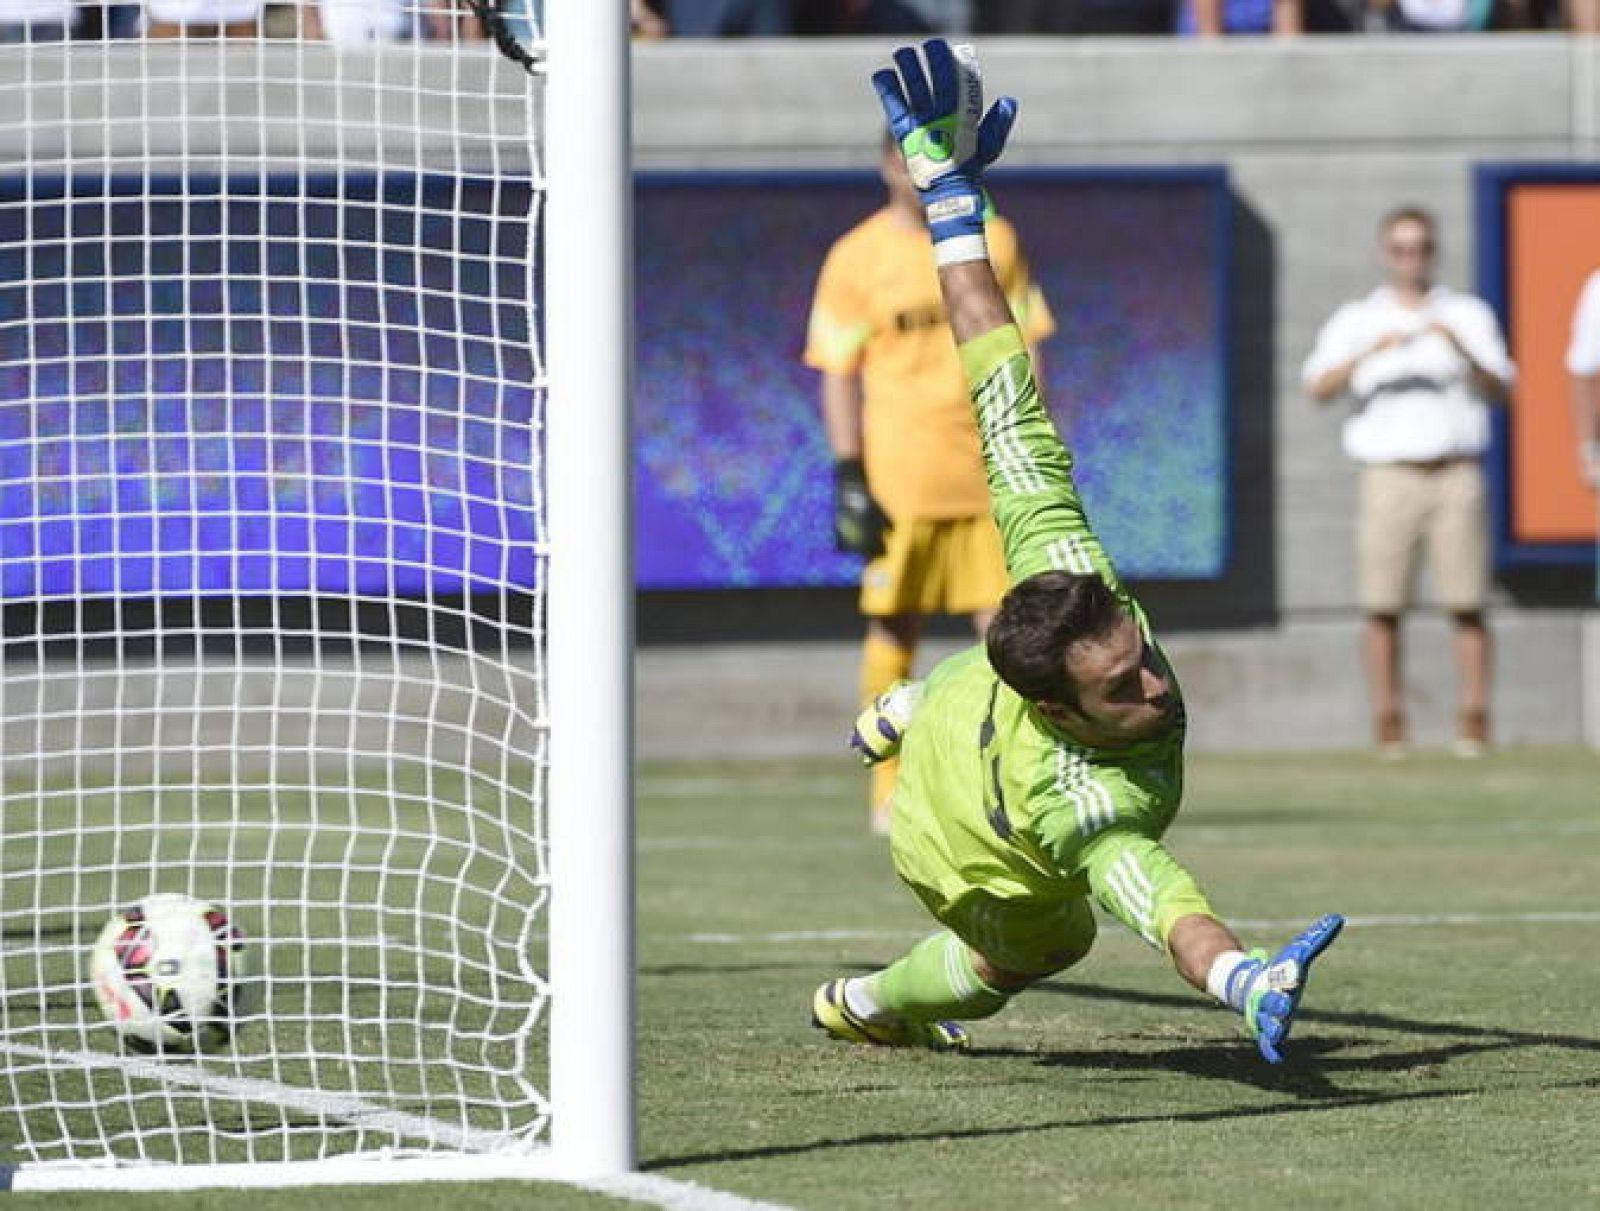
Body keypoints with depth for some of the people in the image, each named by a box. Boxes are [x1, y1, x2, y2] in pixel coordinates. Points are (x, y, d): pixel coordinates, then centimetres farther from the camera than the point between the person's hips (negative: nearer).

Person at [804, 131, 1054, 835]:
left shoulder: (993, 243, 9)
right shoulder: (856, 259, 0)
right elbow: (838, 374, 0)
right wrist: (848, 477, -6)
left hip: (988, 473, 2)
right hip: (897, 478, -2)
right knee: (892, 631, 1)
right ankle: (889, 791, 9)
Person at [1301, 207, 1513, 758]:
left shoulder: (1468, 315, 15)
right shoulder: (1356, 321, 12)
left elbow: (1500, 390, 3)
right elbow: (1319, 387, -3)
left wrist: (1461, 348, -15)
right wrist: (1373, 350, -19)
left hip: (1456, 476, 0)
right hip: (1389, 476, 0)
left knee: (1467, 603, -6)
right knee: (1383, 604, -6)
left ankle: (1474, 722, -4)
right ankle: (1388, 723, -2)